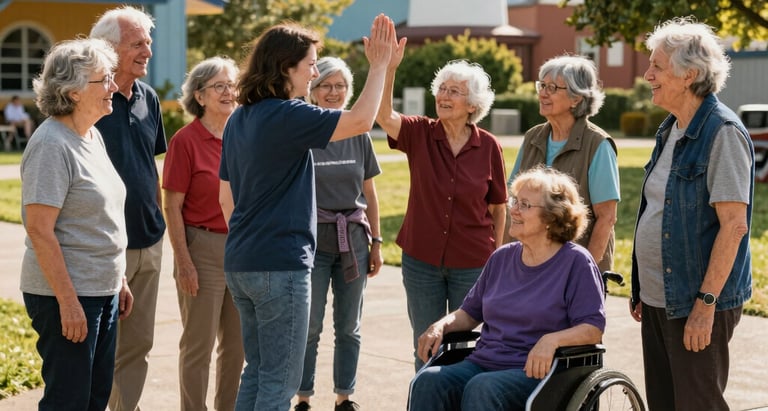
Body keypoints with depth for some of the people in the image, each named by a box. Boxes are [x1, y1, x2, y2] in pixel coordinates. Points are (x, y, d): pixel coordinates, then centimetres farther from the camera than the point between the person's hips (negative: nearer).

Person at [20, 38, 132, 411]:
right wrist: (67, 301, -22)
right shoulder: (52, 145, -17)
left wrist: (118, 280, 19)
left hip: (102, 292, 9)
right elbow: (39, 230, -21)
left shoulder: (92, 136, 11)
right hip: (67, 296, -9)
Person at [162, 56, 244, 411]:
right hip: (203, 249, -5)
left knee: (237, 342, 12)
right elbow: (172, 206, -9)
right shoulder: (186, 140, -9)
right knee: (199, 345, 3)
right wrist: (183, 262, -14)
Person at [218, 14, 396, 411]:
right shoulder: (287, 115, -15)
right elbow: (360, 120, -21)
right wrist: (378, 66, -9)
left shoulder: (240, 118, 11)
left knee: (256, 371, 16)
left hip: (240, 262, 9)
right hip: (279, 265, -9)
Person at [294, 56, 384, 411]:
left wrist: (376, 242, 10)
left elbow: (369, 194, 12)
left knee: (348, 327, 9)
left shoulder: (358, 135, 6)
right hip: (312, 238, -3)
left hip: (353, 238, 3)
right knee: (308, 326, 0)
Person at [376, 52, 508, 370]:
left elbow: (498, 207, 4)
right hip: (421, 260, 1)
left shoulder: (489, 147, -5)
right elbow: (385, 117, -27)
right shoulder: (420, 134, -5)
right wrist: (388, 69, -41)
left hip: (472, 263, -1)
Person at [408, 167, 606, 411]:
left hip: (534, 371, -5)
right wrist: (441, 326, 5)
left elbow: (593, 328, -8)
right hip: (482, 363, 6)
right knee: (427, 382, -25)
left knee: (482, 388, -37)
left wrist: (552, 340, -26)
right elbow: (470, 313, 26)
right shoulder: (502, 258, 18)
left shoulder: (576, 262, 0)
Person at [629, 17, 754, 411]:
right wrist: (641, 290, 17)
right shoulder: (670, 129, 12)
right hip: (658, 300, 9)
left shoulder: (722, 132, -15)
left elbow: (734, 224, -20)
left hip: (696, 304, -9)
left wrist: (706, 303, -22)